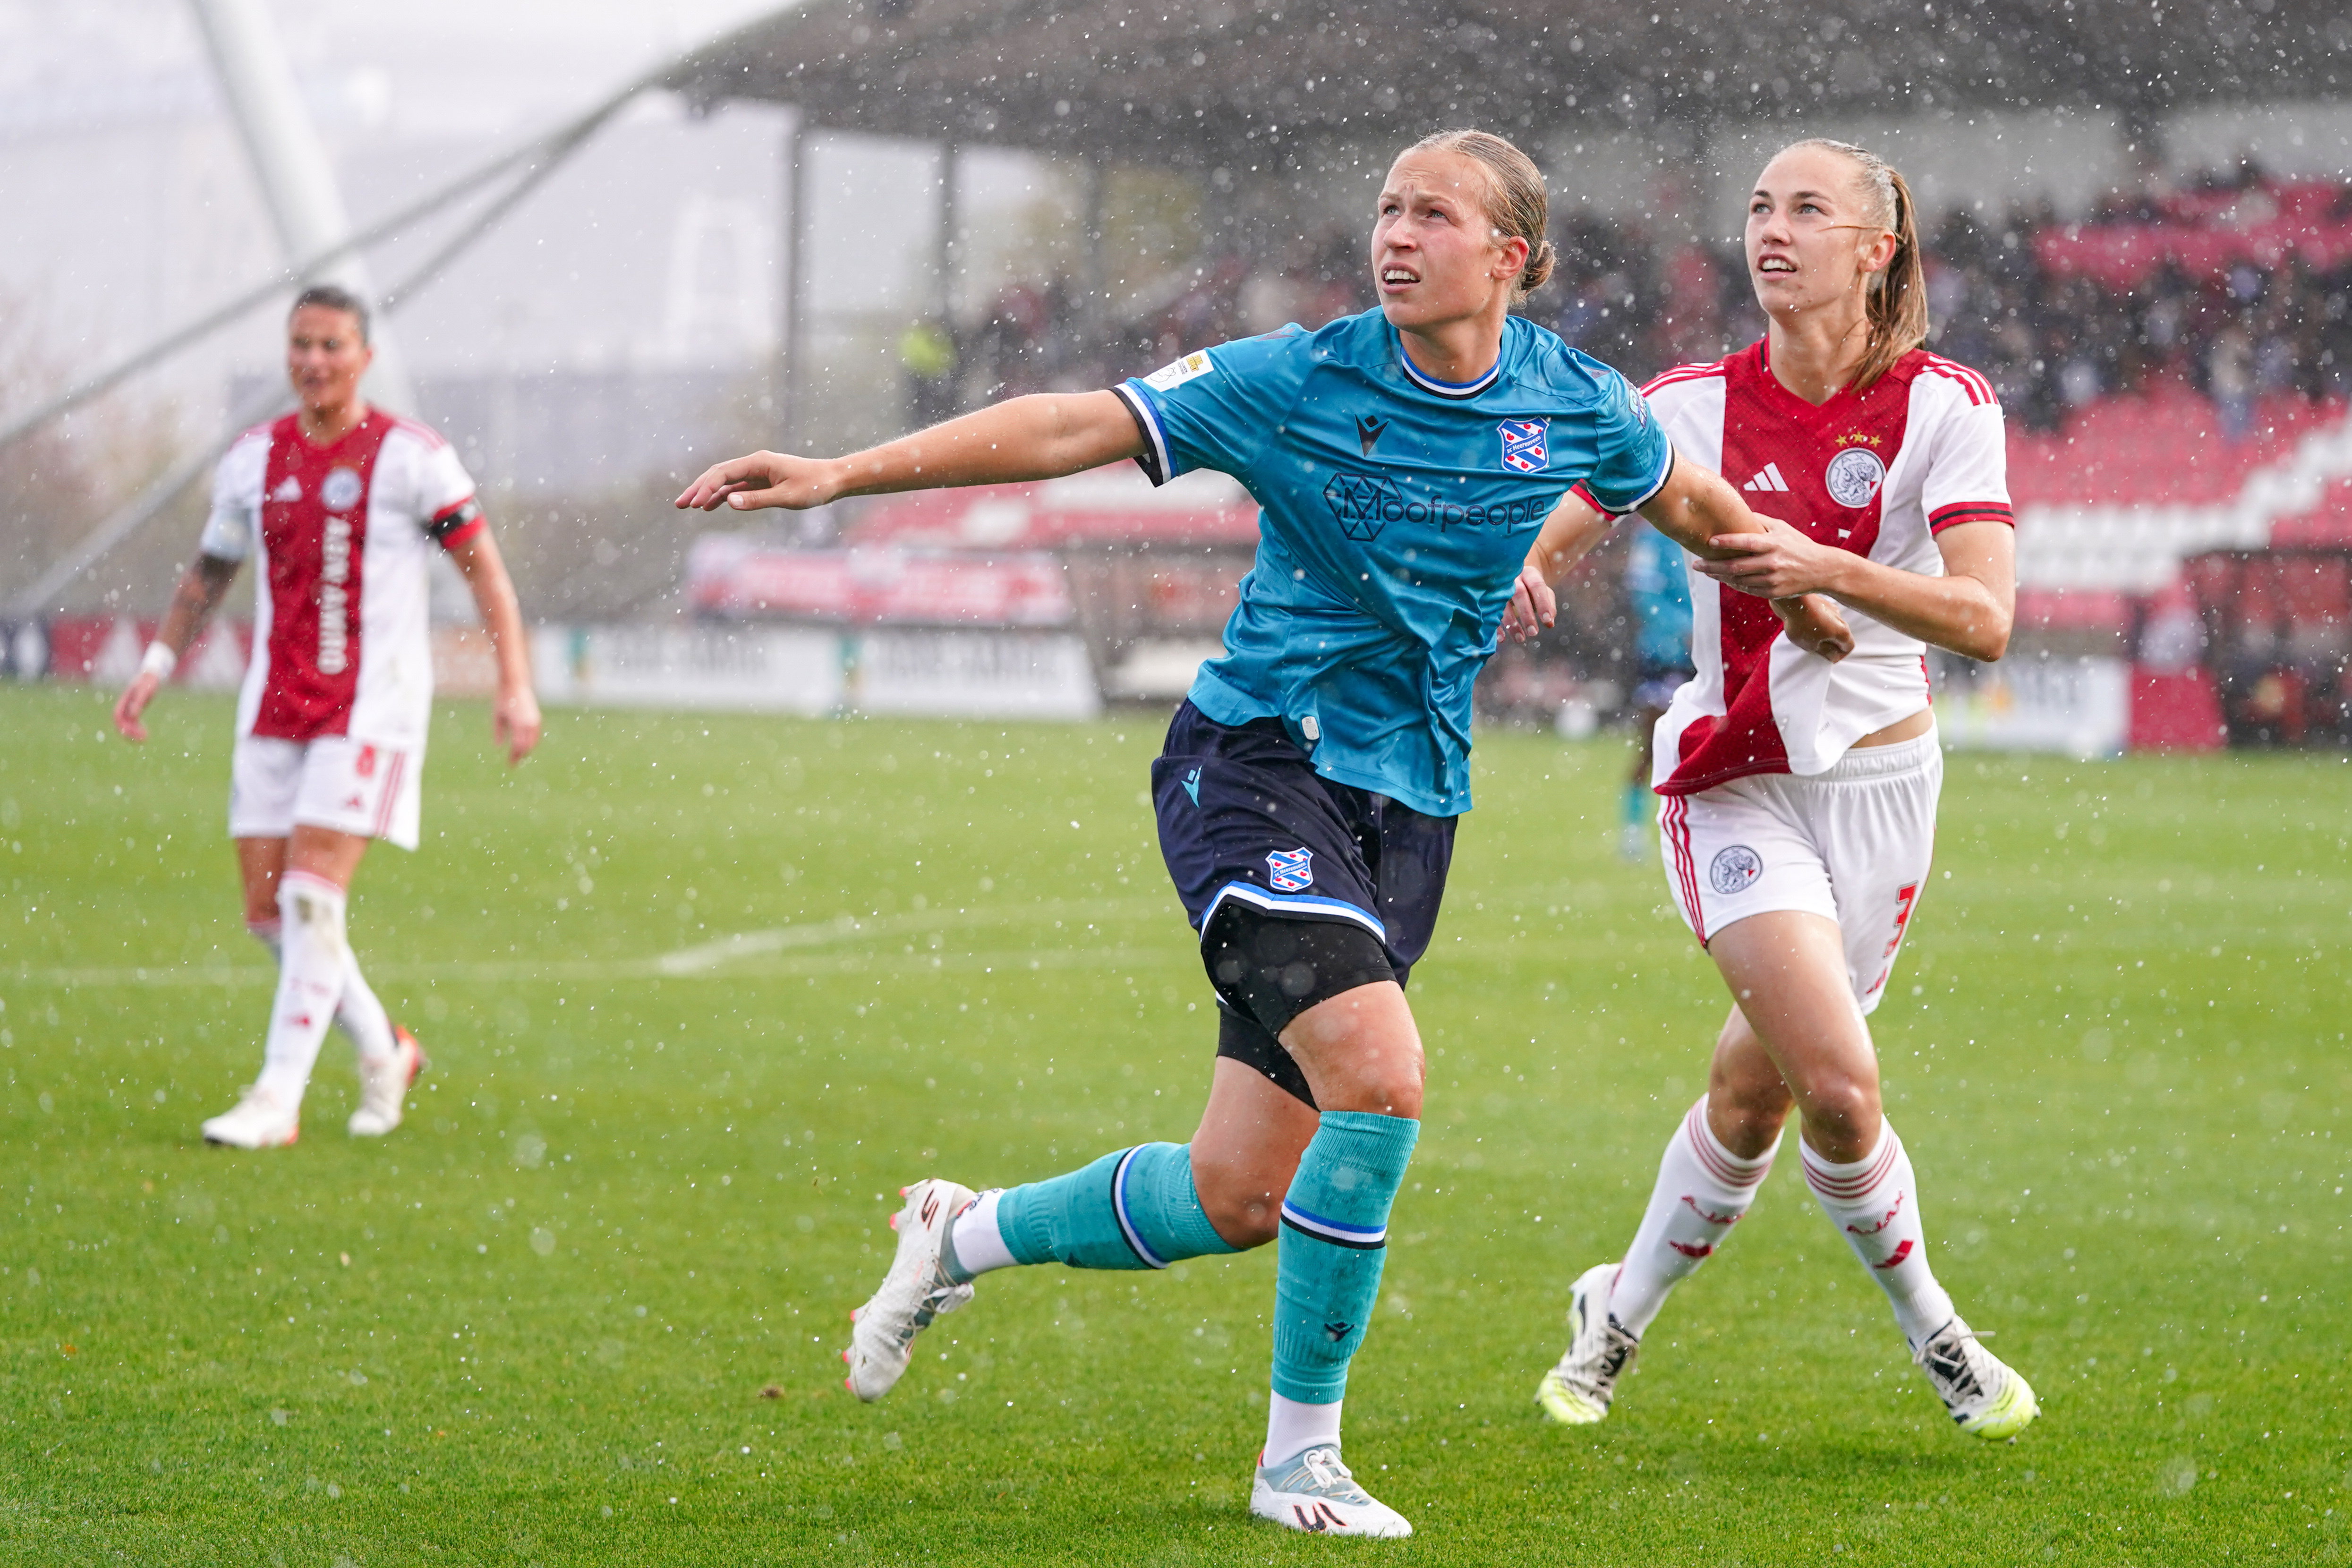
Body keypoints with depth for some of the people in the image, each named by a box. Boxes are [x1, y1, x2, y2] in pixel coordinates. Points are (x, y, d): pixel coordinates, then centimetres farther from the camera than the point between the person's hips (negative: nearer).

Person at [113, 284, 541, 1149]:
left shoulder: (411, 457, -6)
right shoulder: (253, 458, 8)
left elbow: (485, 571, -2)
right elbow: (210, 571, 22)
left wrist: (516, 687, -9)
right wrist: (157, 665, 14)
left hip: (371, 710, -5)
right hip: (273, 710, 5)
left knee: (312, 897, -15)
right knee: (269, 910, 3)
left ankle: (278, 1099, -12)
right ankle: (384, 1051, 24)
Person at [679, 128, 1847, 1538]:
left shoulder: (1575, 404, 2)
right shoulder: (1301, 382, -8)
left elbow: (1689, 499, 24)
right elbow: (1071, 429, -10)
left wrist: (1802, 598, 36)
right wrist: (841, 474, -17)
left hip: (1409, 803, 4)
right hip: (1257, 762, -4)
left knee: (1240, 1198, 2)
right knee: (1380, 1075, -26)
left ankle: (965, 1237, 29)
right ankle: (1301, 1456, -10)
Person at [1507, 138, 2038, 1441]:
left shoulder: (1944, 405, -6)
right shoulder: (1692, 404, -4)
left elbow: (1982, 620, -17)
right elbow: (1558, 532, 0)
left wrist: (1826, 567, -32)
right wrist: (1524, 573, -25)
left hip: (1880, 782, 1)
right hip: (1733, 782, -1)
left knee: (1754, 1091, 7)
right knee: (1839, 1084, -18)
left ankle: (1621, 1311, 32)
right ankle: (1929, 1326, 7)